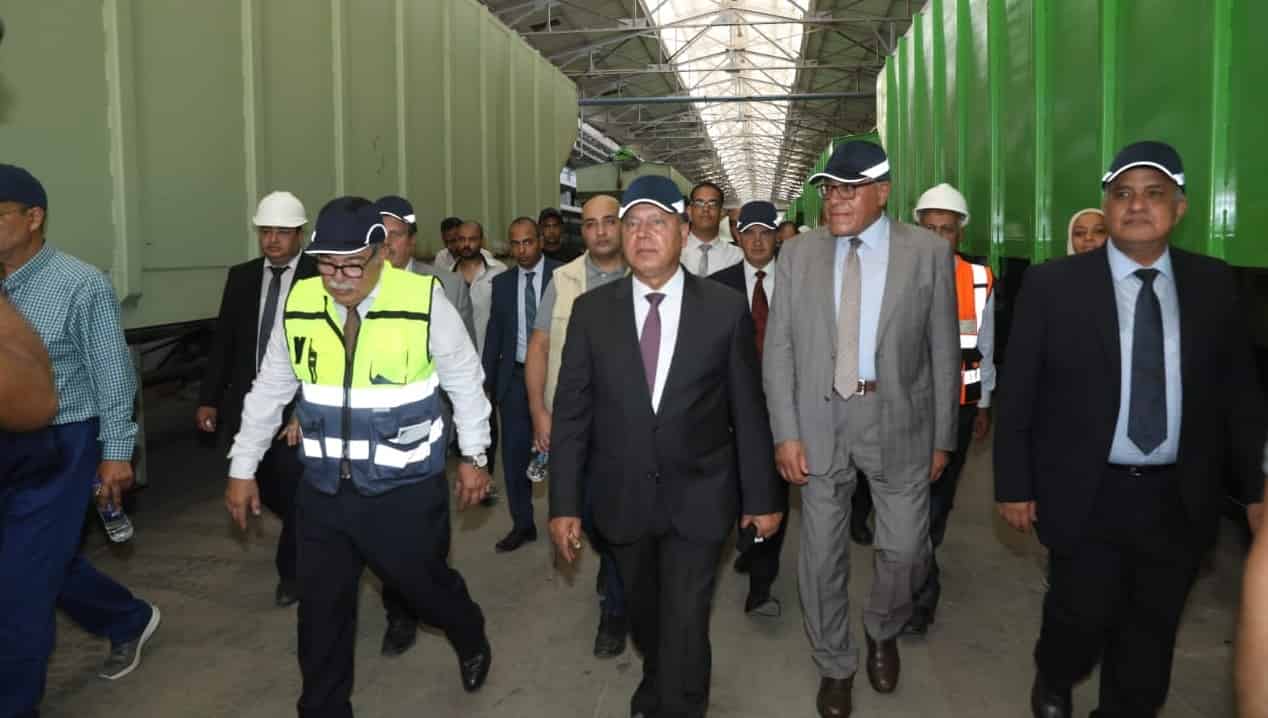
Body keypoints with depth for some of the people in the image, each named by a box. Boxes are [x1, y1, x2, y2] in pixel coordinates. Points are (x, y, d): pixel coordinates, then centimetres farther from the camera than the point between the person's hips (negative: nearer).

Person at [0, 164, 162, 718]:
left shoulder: (80, 284, -13)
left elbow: (112, 373, -9)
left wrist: (116, 452, -8)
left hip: (58, 447, -6)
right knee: (50, 562, 19)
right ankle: (131, 621, 44)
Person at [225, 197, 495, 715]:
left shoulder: (423, 300, -16)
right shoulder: (300, 304, -5)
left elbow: (465, 381, -3)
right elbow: (269, 391, 8)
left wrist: (473, 456, 4)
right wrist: (242, 469, 11)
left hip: (405, 491, -3)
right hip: (323, 490, 3)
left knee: (425, 586, 16)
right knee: (321, 612, 13)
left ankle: (471, 641, 50)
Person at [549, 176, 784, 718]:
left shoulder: (726, 308, -7)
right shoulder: (591, 310, -3)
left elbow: (748, 410, -2)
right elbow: (571, 411, -2)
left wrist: (763, 496, 2)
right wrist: (564, 502, -4)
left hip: (698, 497, -2)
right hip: (623, 496, 3)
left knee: (684, 624, -1)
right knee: (643, 613, 22)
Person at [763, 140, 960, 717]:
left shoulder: (928, 253, -3)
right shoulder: (798, 255, 0)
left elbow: (943, 352, 0)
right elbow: (778, 350, 0)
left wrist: (942, 437, 1)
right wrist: (786, 433, -7)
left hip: (899, 421, -1)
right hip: (819, 422, 1)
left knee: (904, 550, 7)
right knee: (822, 552, 10)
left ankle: (882, 632, 41)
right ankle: (834, 664, 33)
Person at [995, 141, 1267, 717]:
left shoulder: (1213, 284, 2)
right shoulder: (1052, 285, -7)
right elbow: (1017, 394, -5)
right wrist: (1015, 485, -5)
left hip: (1179, 501, 3)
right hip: (1087, 496, -3)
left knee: (1150, 637, 14)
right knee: (1082, 620, 8)